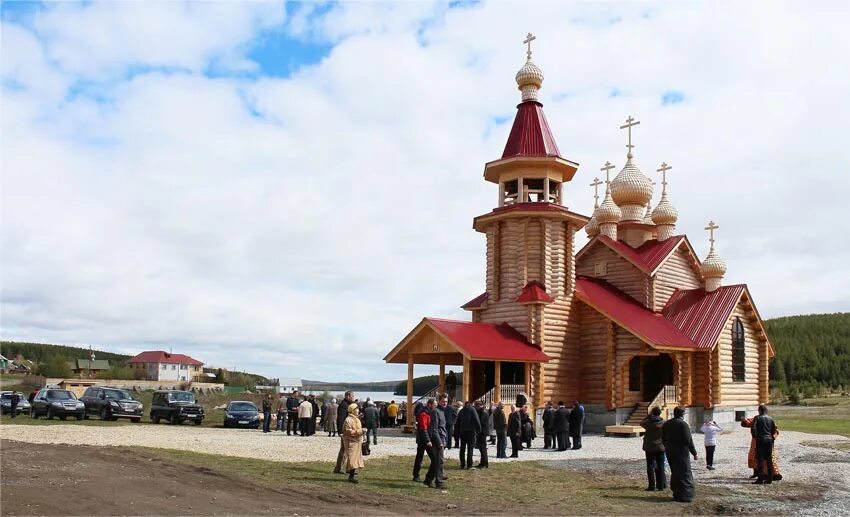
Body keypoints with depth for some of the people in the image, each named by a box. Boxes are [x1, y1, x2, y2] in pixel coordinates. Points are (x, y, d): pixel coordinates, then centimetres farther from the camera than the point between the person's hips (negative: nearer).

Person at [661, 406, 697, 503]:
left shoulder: (666, 424, 8)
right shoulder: (683, 424, -13)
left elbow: (663, 439, 15)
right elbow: (688, 440, -16)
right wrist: (694, 453, -9)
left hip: (669, 452, 7)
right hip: (681, 452, -7)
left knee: (675, 473, 16)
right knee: (684, 473, -3)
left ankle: (677, 494, 20)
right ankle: (684, 495, -7)